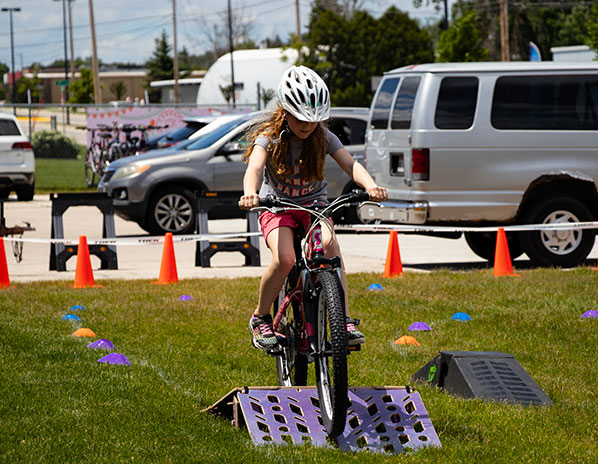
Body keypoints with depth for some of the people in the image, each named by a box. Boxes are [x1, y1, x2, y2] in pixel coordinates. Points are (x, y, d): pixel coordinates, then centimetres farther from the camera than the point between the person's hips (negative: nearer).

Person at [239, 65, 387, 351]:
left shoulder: (323, 137, -8)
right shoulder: (270, 137, -16)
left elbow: (350, 164, -21)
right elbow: (255, 167, -34)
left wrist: (371, 186, -43)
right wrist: (250, 194, -57)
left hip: (313, 204, 2)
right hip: (277, 206, -2)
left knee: (331, 247, -28)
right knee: (285, 259, -28)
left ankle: (344, 321, -24)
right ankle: (260, 319, -5)